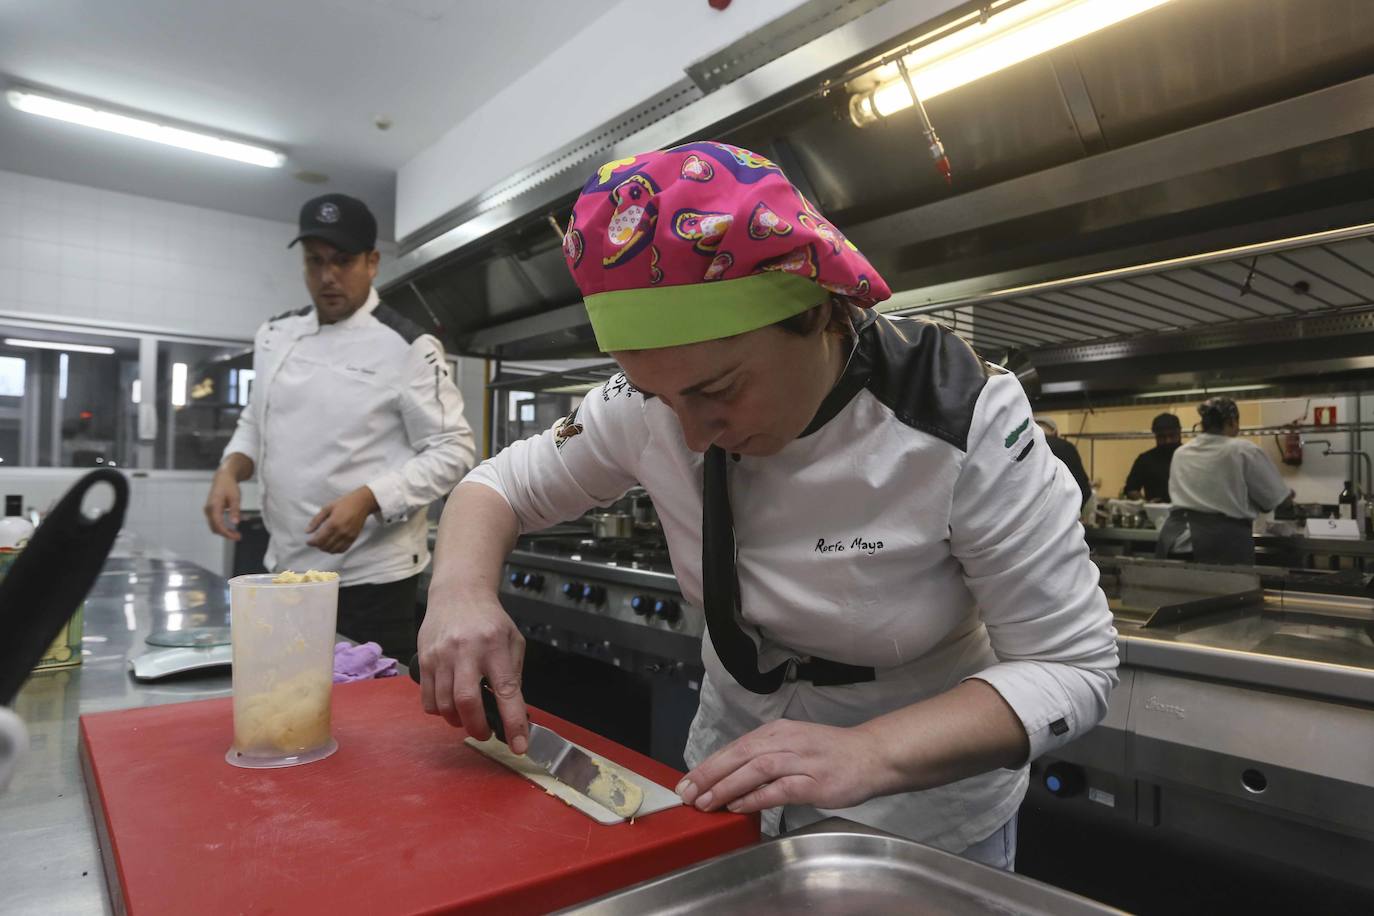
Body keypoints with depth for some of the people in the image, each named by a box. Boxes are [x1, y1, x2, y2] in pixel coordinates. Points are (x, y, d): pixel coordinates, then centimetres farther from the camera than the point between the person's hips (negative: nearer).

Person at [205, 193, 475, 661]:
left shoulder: (407, 348, -12)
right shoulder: (276, 334, 8)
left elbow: (451, 450, -13)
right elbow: (257, 420, 19)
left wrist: (366, 500, -24)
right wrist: (231, 469, -1)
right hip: (285, 570, 6)